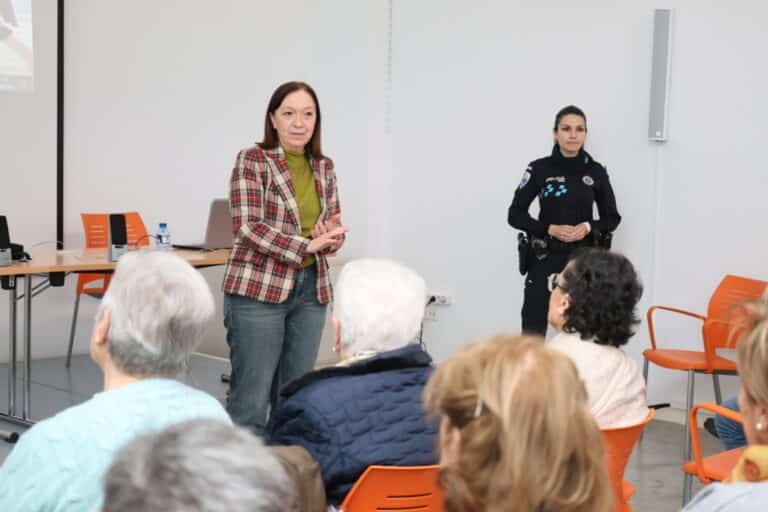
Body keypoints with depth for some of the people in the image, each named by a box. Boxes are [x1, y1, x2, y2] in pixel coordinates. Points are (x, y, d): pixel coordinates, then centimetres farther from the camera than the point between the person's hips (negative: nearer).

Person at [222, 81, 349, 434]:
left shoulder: (324, 167, 10)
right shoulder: (252, 161, -7)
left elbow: (335, 225, 13)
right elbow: (248, 228, -15)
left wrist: (330, 237, -11)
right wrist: (307, 245, -21)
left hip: (311, 290, 6)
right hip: (259, 289, -6)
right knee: (251, 397, -3)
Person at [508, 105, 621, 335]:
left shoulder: (596, 172, 4)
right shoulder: (539, 169, -2)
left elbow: (612, 218, 11)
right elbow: (515, 215, 1)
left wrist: (588, 228, -9)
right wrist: (550, 229, -13)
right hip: (545, 259, -1)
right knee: (532, 332, -6)